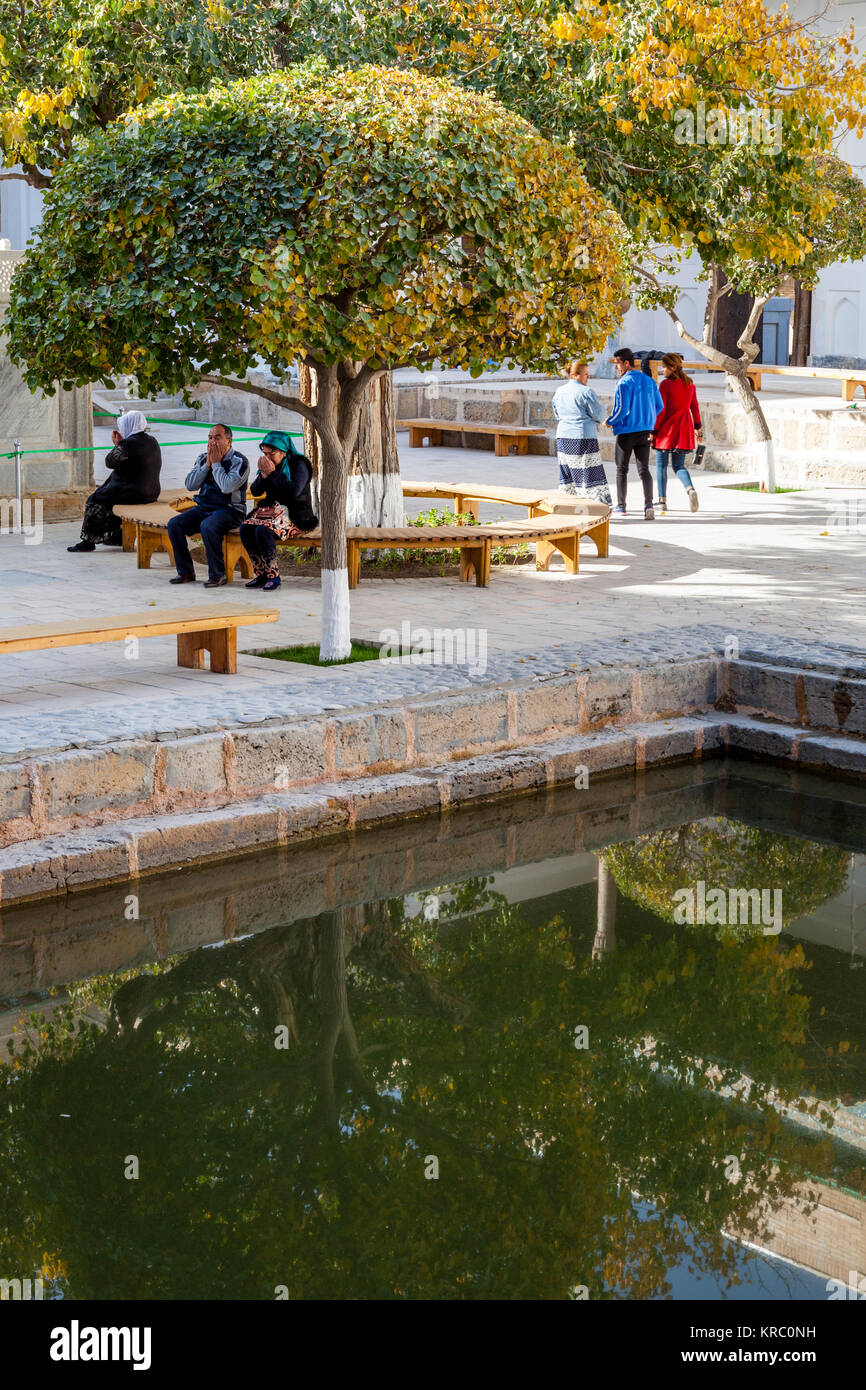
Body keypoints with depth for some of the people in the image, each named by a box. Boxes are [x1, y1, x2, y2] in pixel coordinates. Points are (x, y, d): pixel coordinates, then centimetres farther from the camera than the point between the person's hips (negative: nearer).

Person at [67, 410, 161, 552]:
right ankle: (117, 535, 32)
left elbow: (110, 462, -11)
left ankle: (88, 541, 12)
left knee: (95, 500, 6)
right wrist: (120, 444, 14)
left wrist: (116, 445, 3)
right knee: (107, 492, 30)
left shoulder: (128, 443, -19)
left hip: (133, 493, -9)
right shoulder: (152, 441, 8)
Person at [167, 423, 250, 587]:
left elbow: (227, 487, -23)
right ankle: (185, 572, -5)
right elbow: (190, 484, 2)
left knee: (207, 526, -36)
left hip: (230, 510, -7)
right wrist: (207, 464, -5)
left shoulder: (239, 461, -8)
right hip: (203, 508, 7)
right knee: (174, 524, -14)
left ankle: (217, 575, -22)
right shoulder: (202, 458, 12)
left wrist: (216, 463, -13)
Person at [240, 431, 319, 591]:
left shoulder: (299, 464, -8)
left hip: (295, 516, -7)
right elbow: (255, 491, 11)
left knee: (263, 530, -33)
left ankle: (273, 576, -21)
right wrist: (263, 475, -9)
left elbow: (294, 492, -24)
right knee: (245, 529, -21)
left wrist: (272, 473, -19)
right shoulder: (268, 464, 11)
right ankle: (261, 574, -12)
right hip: (271, 510, 7)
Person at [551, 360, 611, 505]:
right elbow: (598, 415, -8)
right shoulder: (586, 392, -11)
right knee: (589, 472, -5)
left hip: (563, 438, 7)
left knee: (568, 474, 11)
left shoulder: (559, 392, 11)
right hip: (583, 437, -7)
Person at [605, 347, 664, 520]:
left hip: (626, 432, -5)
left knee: (621, 469, 9)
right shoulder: (649, 381, 7)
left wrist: (609, 422, -2)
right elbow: (658, 406, 12)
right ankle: (648, 504, -14)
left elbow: (621, 410, -19)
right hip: (645, 432, 5)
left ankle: (621, 506, 17)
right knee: (644, 469, 3)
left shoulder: (624, 383, -13)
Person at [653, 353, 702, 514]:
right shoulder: (689, 384, 7)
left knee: (661, 466, 7)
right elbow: (695, 407, 13)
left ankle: (662, 501, 9)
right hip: (684, 430, 5)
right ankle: (690, 489, -19)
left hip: (667, 428, -5)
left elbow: (661, 410, -13)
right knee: (679, 465, 10)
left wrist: (654, 430, -8)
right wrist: (697, 427, 20)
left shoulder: (665, 384, -11)